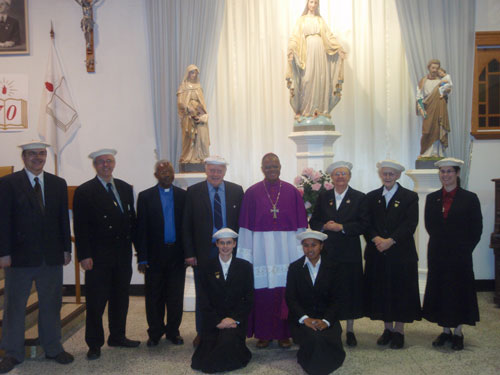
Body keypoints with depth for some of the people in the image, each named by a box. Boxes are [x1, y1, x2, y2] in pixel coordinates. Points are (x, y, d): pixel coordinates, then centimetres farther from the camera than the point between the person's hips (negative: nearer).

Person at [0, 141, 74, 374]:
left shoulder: (58, 184, 7)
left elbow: (64, 219, 8)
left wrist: (66, 249, 4)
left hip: (52, 257, 3)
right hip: (20, 256, -2)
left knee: (51, 304, 12)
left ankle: (53, 348, 26)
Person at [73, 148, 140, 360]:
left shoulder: (125, 188, 11)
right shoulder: (84, 192, -4)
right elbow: (80, 227, -8)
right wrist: (84, 256, -14)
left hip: (123, 254, 5)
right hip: (98, 256, -5)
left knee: (120, 298, 15)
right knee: (96, 302, 3)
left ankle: (117, 337, 30)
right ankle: (94, 344, 17)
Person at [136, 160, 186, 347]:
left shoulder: (183, 196, 5)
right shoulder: (145, 196, 2)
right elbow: (141, 229, -1)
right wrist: (142, 258, -6)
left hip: (177, 254, 1)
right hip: (155, 254, -1)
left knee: (175, 296, 9)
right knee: (154, 297, 8)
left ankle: (173, 331, 24)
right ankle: (155, 333, 23)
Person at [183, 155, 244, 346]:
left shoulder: (236, 191, 3)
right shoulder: (193, 191, 0)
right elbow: (186, 225, -2)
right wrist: (189, 253, -7)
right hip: (203, 251, 0)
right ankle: (202, 332, 26)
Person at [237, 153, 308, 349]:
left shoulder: (292, 191, 6)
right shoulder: (252, 193, 4)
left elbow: (300, 223, 6)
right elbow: (246, 226, 2)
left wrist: (300, 251, 0)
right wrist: (246, 255, -3)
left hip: (286, 248, 1)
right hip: (261, 248, 0)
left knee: (284, 290, 2)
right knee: (262, 290, 0)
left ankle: (284, 333, 16)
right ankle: (263, 334, 14)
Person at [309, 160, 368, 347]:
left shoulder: (359, 197, 4)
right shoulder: (323, 197, 10)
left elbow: (363, 225, -3)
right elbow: (313, 222, 10)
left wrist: (342, 227, -14)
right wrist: (324, 226, -11)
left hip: (350, 252, -1)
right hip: (327, 251, 1)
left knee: (350, 289, 4)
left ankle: (350, 330, 17)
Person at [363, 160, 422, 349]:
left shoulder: (410, 197, 1)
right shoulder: (371, 197, 10)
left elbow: (410, 224, -9)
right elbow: (367, 224, 4)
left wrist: (390, 240, -18)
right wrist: (376, 239, -15)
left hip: (401, 253, -3)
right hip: (377, 254, 3)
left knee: (401, 291, 3)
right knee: (381, 291, 8)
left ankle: (399, 331, 17)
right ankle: (387, 328, 23)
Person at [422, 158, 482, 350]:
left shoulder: (469, 198, -4)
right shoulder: (432, 198, 5)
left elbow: (476, 229, -2)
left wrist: (464, 249, -4)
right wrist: (441, 244, 4)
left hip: (460, 255, -3)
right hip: (437, 255, 3)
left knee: (459, 291, 5)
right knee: (439, 291, 8)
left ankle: (458, 333, 19)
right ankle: (445, 331, 22)